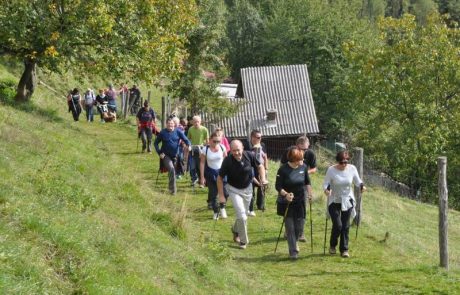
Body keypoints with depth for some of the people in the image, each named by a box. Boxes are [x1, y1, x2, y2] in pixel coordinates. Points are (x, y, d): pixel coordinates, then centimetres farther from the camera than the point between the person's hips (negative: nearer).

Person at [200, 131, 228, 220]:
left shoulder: (222, 147, -7)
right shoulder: (205, 149, -12)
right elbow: (202, 163, -5)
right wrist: (202, 177, -6)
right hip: (210, 173, -1)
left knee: (225, 192, -11)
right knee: (213, 193, 4)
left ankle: (222, 208, 17)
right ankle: (216, 212, 23)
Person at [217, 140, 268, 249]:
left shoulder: (249, 156, -19)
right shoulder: (227, 161, -25)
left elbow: (260, 166, -1)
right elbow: (220, 178, -14)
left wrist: (263, 179, -15)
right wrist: (221, 195, -14)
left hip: (247, 188, 3)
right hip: (234, 190, -3)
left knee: (243, 214, 18)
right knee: (242, 216, -13)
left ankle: (235, 230, 47)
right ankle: (243, 240, 4)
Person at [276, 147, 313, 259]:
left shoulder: (303, 167, -5)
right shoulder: (283, 169, -17)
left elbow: (307, 182, 11)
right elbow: (278, 186, -14)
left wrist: (309, 193, 1)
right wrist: (285, 194, -29)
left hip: (300, 201, 4)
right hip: (288, 202, -4)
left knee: (299, 227, 8)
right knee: (290, 227, -3)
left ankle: (294, 243, 37)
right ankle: (293, 251, 4)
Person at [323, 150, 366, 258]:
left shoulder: (352, 169, -6)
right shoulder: (331, 170, -13)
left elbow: (357, 181, 3)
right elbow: (326, 183, -11)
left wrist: (361, 186, -18)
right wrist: (326, 189, -33)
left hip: (347, 201, 3)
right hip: (334, 201, -3)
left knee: (346, 226, 4)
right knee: (337, 225, -9)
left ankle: (344, 249, 15)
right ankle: (332, 245, 17)